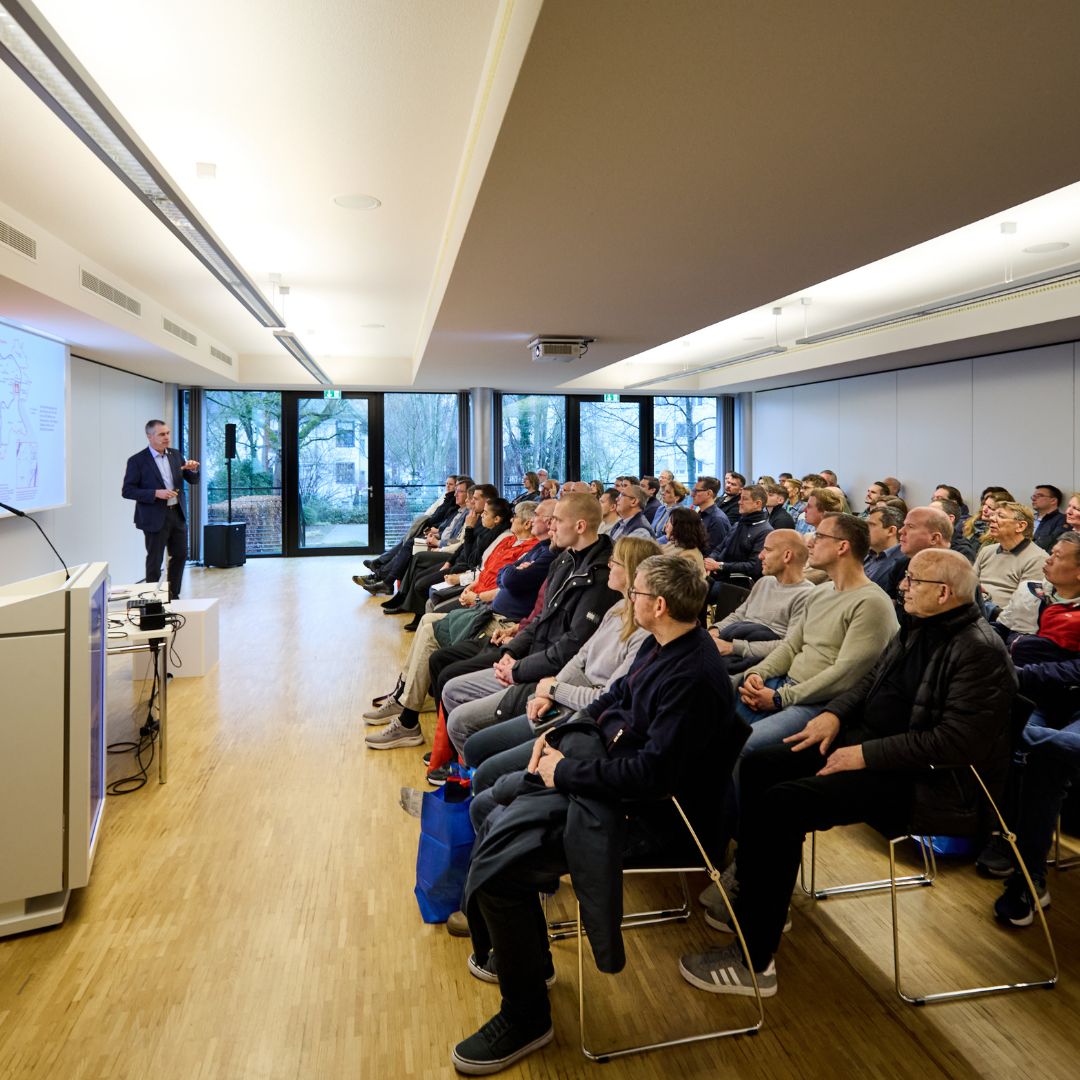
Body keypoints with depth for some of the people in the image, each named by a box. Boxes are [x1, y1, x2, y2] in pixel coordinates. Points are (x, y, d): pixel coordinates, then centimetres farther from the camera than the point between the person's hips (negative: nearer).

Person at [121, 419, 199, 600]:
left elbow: (193, 480, 10)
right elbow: (127, 491, -11)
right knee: (154, 562, 2)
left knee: (180, 555, 13)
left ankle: (173, 596, 27)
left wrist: (193, 469, -12)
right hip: (155, 518, -6)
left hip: (177, 514, 6)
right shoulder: (137, 460, -8)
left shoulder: (176, 455, 7)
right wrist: (156, 493, -21)